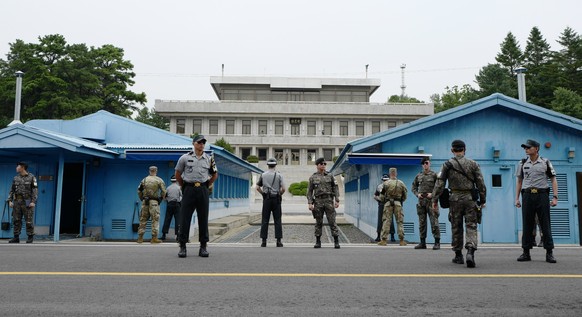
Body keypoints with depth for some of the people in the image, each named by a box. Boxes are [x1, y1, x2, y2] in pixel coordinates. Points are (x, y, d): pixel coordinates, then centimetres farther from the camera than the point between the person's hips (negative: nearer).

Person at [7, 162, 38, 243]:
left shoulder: (31, 177, -3)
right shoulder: (16, 178, 11)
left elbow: (35, 190, -7)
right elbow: (12, 190, 12)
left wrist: (33, 202, -16)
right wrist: (10, 201, 1)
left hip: (27, 202, -5)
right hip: (17, 202, 5)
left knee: (29, 220, -3)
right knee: (16, 220, 5)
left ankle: (30, 237, 5)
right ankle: (16, 237, 11)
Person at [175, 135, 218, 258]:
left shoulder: (209, 158, 8)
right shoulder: (185, 158, 2)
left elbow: (215, 175, 18)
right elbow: (178, 174, 11)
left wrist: (207, 186, 11)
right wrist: (184, 186, 9)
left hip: (203, 190, 2)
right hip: (189, 190, -2)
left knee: (203, 218, 4)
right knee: (185, 218, -2)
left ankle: (203, 246, 11)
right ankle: (182, 246, 5)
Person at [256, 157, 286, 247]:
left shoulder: (263, 175, 4)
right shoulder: (279, 175, -1)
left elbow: (258, 187, 4)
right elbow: (283, 189, -8)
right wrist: (280, 194, 10)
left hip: (266, 199, 1)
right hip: (276, 199, -1)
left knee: (265, 220, 3)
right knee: (277, 220, 2)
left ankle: (264, 241, 2)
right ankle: (278, 241, 1)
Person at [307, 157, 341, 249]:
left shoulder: (330, 176, 7)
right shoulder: (312, 177, 7)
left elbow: (335, 188, 6)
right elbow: (309, 191, 6)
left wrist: (337, 200, -3)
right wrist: (309, 203, -4)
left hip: (329, 201, 0)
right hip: (318, 201, 1)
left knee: (332, 221, -4)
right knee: (318, 222, 5)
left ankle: (336, 241, -1)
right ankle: (318, 242, 12)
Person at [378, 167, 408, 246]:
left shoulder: (386, 183, -4)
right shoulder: (401, 183, 2)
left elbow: (382, 196, -1)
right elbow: (405, 195, 8)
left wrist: (384, 199, 19)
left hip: (388, 204, -1)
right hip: (398, 204, 1)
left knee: (386, 221, 2)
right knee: (400, 222, 7)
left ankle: (384, 240, -1)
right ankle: (401, 240, 6)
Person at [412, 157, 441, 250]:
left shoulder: (434, 175, 0)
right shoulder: (418, 176, 12)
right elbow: (414, 187, 19)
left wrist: (432, 194, -13)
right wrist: (417, 194, 2)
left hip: (431, 201, -4)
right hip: (421, 201, 4)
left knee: (434, 222, -7)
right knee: (421, 222, 7)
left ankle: (437, 242, -1)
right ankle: (422, 242, 14)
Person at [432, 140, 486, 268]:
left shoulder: (447, 165, 0)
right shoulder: (473, 164, 3)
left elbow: (439, 183, -3)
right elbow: (480, 184, 3)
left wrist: (435, 200, 2)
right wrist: (482, 200, 11)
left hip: (455, 199, 0)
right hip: (470, 199, 0)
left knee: (456, 227, 10)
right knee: (471, 226, 1)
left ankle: (458, 256, 17)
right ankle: (470, 252, -18)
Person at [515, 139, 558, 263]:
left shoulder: (545, 163, 4)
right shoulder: (522, 163, 10)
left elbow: (553, 180, 4)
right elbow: (519, 182, 13)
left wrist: (555, 197, -6)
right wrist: (517, 198, 7)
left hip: (542, 195, -2)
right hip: (527, 195, 2)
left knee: (545, 225, -1)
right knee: (527, 225, 3)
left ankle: (549, 253, 5)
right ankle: (526, 253, 8)